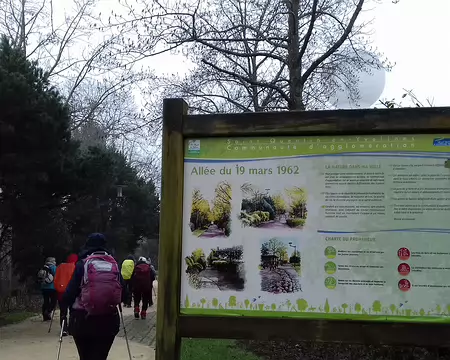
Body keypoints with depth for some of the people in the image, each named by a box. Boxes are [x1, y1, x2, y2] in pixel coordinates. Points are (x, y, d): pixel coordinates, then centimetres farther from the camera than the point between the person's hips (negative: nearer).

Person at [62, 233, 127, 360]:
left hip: (83, 319, -2)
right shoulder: (114, 264, 6)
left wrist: (66, 303, 12)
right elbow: (123, 291, 6)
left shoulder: (82, 264, -3)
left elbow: (71, 290, -7)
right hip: (108, 320, 2)